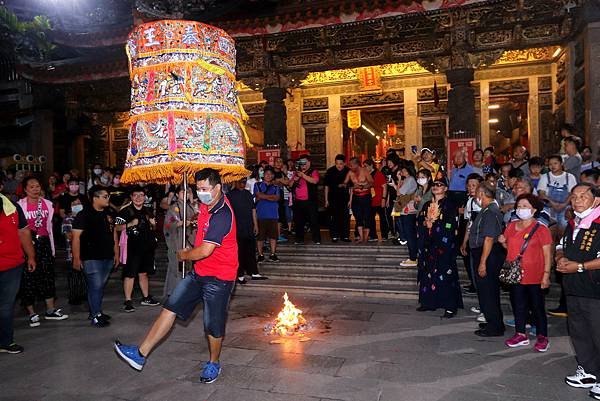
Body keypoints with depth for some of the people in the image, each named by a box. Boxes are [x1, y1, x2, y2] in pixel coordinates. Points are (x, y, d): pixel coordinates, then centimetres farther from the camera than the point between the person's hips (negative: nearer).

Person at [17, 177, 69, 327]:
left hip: (44, 243, 4)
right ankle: (32, 313, 14)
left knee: (48, 276, 9)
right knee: (28, 278, 2)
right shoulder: (20, 205, -7)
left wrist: (52, 247, 14)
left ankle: (50, 310, 19)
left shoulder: (47, 204, 8)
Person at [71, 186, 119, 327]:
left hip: (108, 257, 7)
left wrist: (116, 253, 15)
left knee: (101, 286, 14)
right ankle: (96, 316, 6)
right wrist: (77, 258, -16)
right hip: (91, 258, -7)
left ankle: (96, 311, 26)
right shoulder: (84, 215, -10)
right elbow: (76, 237, -13)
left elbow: (113, 234, 18)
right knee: (95, 286, -5)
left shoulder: (108, 214, 12)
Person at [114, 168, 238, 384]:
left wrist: (184, 255, -10)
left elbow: (204, 251, -28)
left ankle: (213, 363, 30)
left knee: (213, 326, 5)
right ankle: (141, 353, 11)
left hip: (218, 277, -9)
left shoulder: (222, 215, -26)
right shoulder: (207, 204, 4)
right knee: (170, 308, 5)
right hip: (199, 272, 9)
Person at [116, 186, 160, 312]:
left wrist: (153, 224, 3)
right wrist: (130, 224, -26)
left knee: (143, 273, 16)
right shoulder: (126, 211, -5)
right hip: (132, 248, -6)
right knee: (130, 274, -5)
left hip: (146, 247, 6)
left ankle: (146, 298, 26)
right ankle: (128, 301, 1)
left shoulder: (147, 211, 14)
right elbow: (117, 227, -13)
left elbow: (152, 228, 25)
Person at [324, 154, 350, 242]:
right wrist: (326, 200, 1)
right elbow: (326, 186, 3)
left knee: (345, 217, 2)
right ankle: (334, 236, 4)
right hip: (333, 198, -1)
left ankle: (345, 236, 11)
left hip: (345, 197, 1)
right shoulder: (330, 171, -2)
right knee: (334, 217, -3)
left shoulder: (348, 171, -1)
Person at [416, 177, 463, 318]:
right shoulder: (427, 205, 17)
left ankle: (451, 307, 0)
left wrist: (434, 223, -12)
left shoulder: (450, 205, -2)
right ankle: (429, 302, 18)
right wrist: (425, 223, -6)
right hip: (428, 245, 6)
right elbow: (420, 221, 16)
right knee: (427, 272, 7)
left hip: (444, 244, -6)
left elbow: (452, 224, -12)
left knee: (445, 273, -6)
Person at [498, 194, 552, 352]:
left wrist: (546, 275, -15)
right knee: (518, 305, 12)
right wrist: (503, 242, -1)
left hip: (534, 276, -5)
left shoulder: (541, 229, -8)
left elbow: (547, 254, -9)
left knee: (537, 307, 6)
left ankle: (542, 337, 20)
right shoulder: (511, 226, 7)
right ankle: (520, 334, 25)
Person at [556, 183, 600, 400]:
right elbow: (561, 246, 26)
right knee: (578, 332, 18)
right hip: (573, 289, 9)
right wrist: (560, 258, 4)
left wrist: (579, 266, -21)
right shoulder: (572, 224, 13)